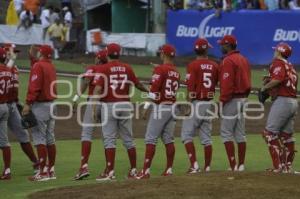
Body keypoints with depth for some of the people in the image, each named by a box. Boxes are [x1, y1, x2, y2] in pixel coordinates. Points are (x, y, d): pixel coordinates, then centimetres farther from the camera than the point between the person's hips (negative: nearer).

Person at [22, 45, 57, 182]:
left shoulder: (38, 66, -12)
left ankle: (43, 172, -14)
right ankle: (51, 170, 14)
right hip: (51, 105, 9)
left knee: (39, 137, -9)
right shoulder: (52, 67, 13)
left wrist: (28, 103, -21)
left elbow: (34, 87, -19)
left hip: (39, 105, -9)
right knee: (50, 138, 11)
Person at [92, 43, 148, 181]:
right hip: (125, 105, 4)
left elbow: (98, 89, -14)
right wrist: (147, 91, 39)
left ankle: (110, 172, -11)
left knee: (109, 139, -4)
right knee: (128, 139, 11)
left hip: (109, 106, -4)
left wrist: (94, 108, -16)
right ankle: (133, 170, 15)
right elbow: (137, 84, 19)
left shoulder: (103, 69, -5)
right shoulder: (127, 68, 7)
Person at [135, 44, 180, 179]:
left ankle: (145, 171, -11)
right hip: (173, 107, 7)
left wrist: (146, 107, -13)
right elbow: (175, 90, 15)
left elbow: (154, 90, -16)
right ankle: (169, 170, 9)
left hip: (160, 107, -7)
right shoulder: (176, 72, 13)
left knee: (151, 139, -7)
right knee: (168, 139, 10)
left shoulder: (160, 69, -10)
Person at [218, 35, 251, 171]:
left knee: (226, 133, -5)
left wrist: (222, 102, -16)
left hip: (231, 99, -9)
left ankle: (233, 165, -11)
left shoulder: (228, 61, -13)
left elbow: (227, 84, -19)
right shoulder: (244, 60, 15)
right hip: (243, 98, 9)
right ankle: (241, 165, 11)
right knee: (240, 133, 10)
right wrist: (244, 97, 17)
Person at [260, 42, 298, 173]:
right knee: (286, 135, 13)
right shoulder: (291, 67, 21)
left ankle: (278, 166, -13)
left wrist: (265, 87, -9)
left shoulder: (278, 62, -5)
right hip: (294, 102, 9)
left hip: (282, 101, -9)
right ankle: (288, 166, 13)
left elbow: (278, 78, -23)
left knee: (270, 133, -7)